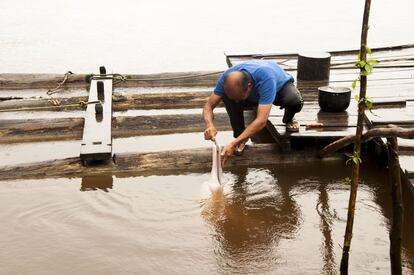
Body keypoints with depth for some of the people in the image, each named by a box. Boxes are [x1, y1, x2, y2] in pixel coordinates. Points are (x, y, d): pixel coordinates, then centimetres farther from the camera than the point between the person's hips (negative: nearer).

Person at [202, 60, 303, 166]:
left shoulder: (265, 79, -46)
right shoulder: (227, 77, -33)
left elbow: (261, 121, -50)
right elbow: (208, 106, -26)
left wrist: (234, 144, -57)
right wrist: (209, 125, -49)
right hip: (254, 95, 3)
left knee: (295, 101, -38)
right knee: (227, 97, -29)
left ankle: (288, 119, -1)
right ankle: (240, 135, -6)